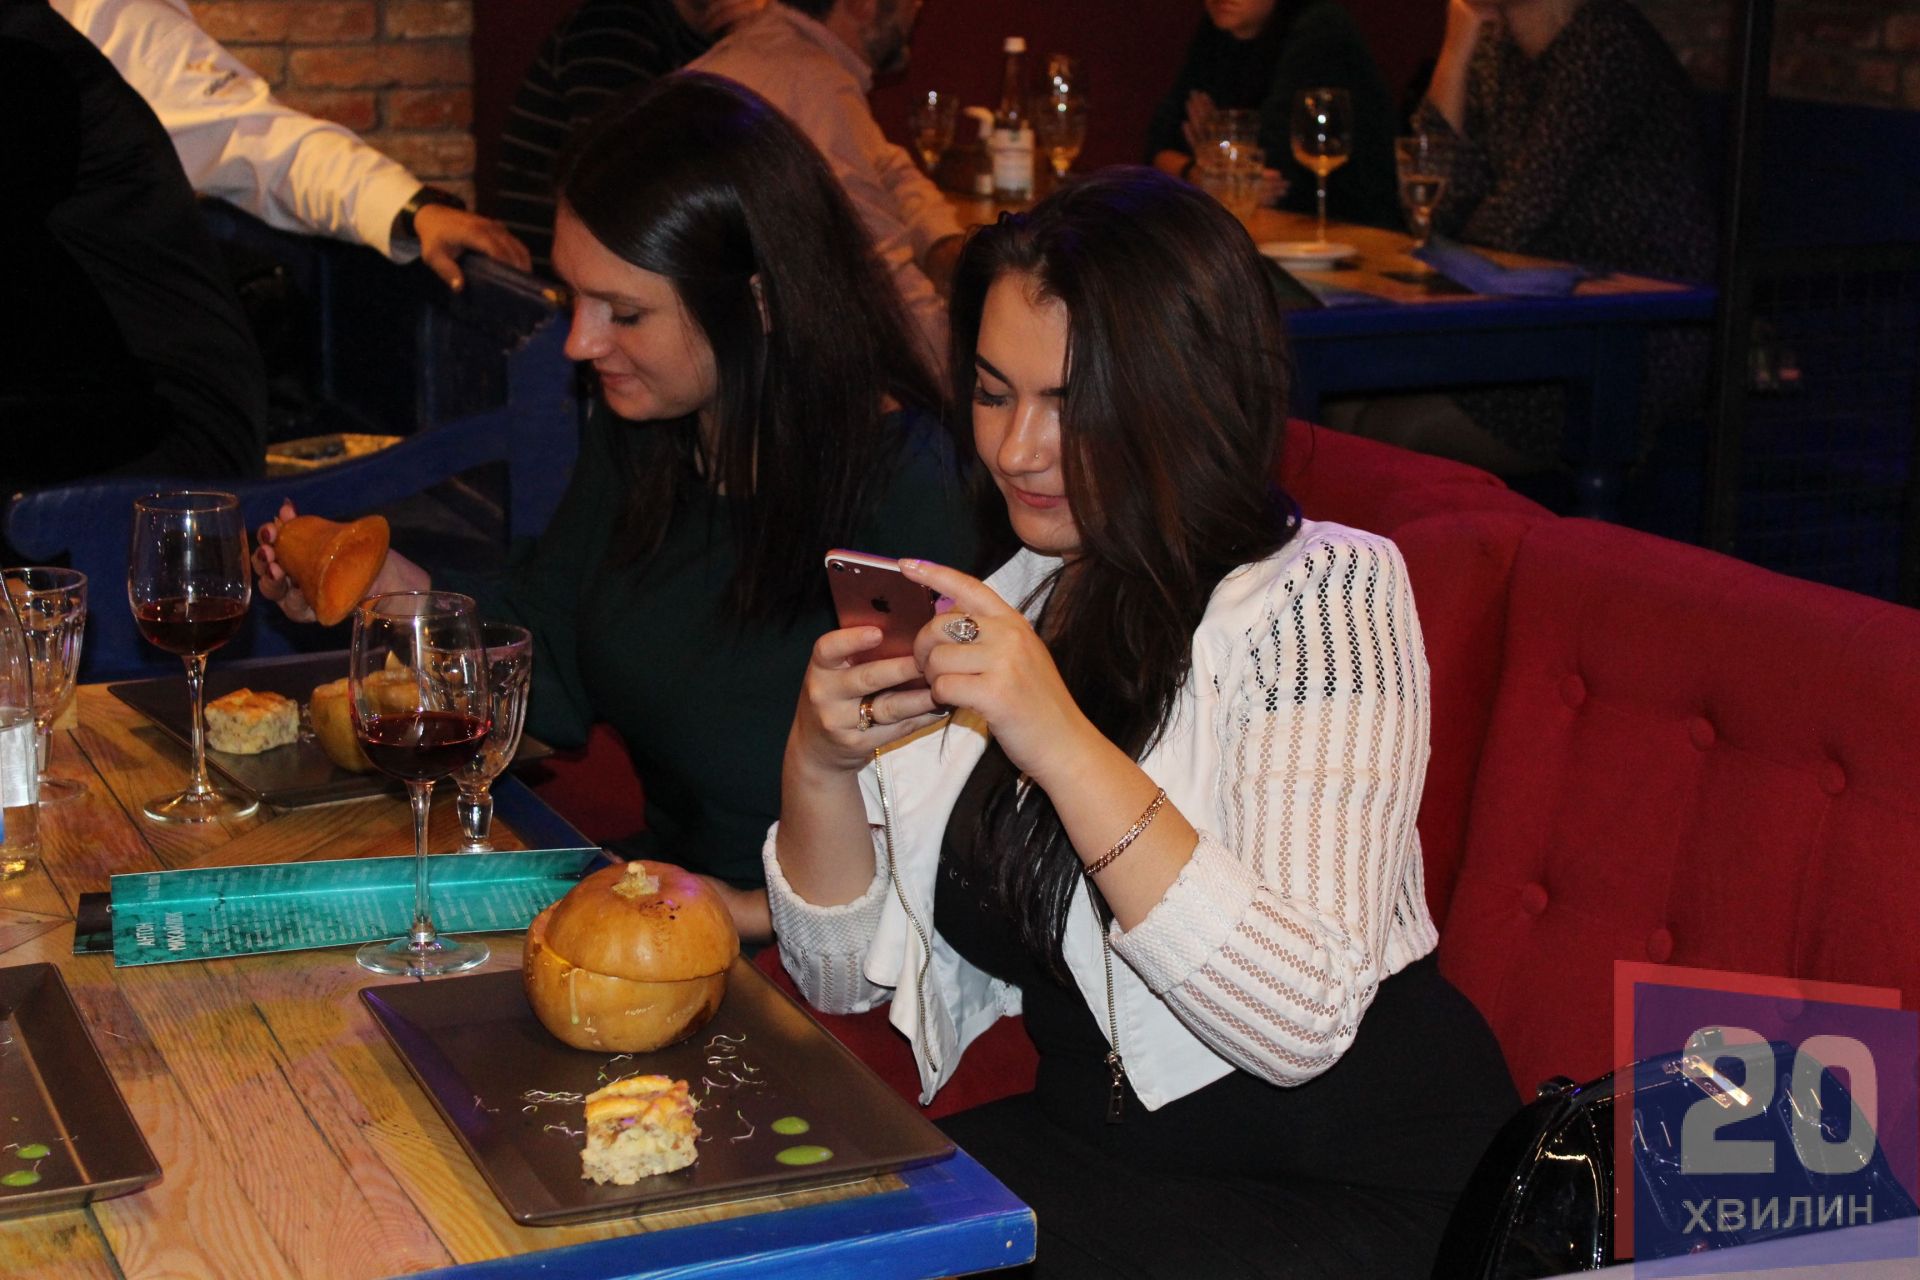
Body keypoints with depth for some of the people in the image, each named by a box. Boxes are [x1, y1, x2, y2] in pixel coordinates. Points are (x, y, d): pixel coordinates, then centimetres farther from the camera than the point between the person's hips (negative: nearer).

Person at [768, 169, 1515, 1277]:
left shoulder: (1321, 592, -12)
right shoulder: (1002, 607, 8)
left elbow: (1303, 1021, -25)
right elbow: (845, 977, 6)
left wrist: (1064, 745, -31)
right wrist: (818, 765, -13)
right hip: (1093, 1144, 6)